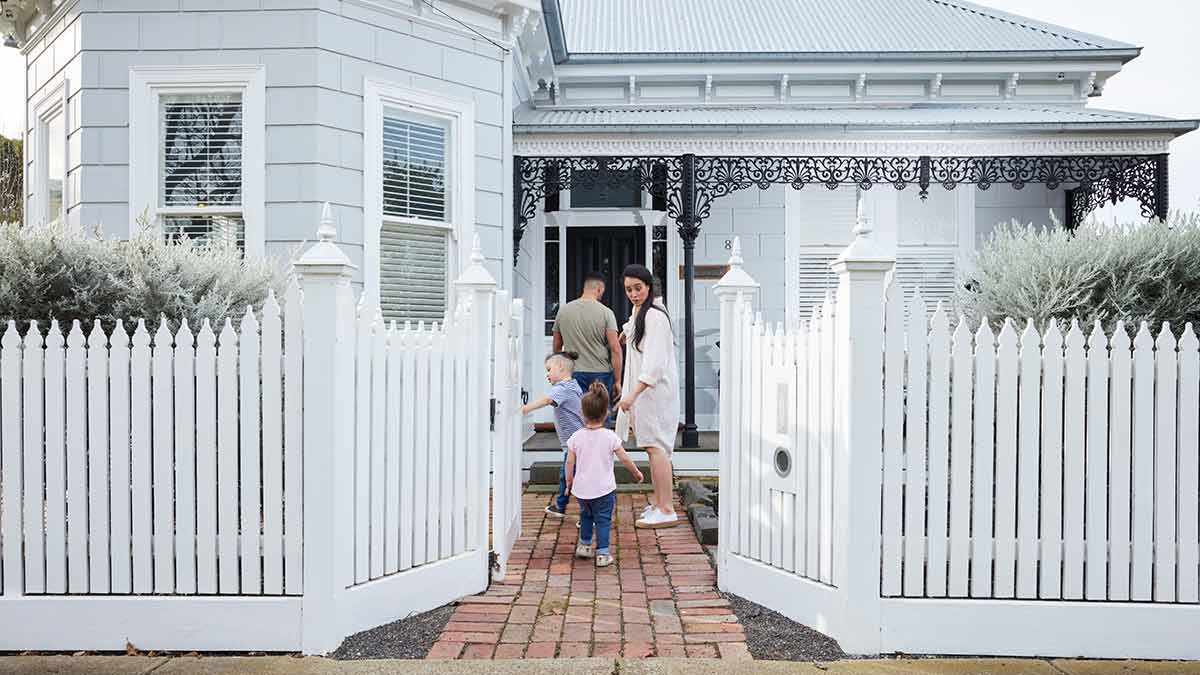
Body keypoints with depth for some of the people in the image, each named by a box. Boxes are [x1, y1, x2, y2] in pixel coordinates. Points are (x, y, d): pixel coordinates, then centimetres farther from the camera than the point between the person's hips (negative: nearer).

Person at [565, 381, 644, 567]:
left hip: (581, 489, 3)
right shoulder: (610, 437, -12)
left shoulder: (576, 437, -7)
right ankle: (602, 553, 9)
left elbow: (569, 462, -2)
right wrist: (636, 473, 11)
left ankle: (584, 545, 34)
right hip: (604, 489, -2)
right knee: (603, 519, 9)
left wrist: (569, 481, 14)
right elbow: (624, 459, -5)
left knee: (586, 515, 24)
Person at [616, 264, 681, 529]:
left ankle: (667, 511, -6)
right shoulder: (638, 311, 14)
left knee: (655, 446, -10)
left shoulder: (654, 316, -18)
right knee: (652, 446, 14)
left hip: (655, 389, -10)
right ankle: (657, 503, 23)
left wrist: (632, 395, -30)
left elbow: (654, 361, -26)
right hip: (643, 389, 10)